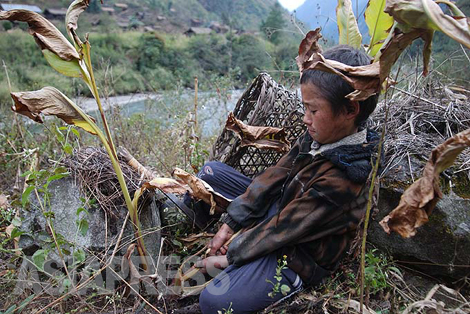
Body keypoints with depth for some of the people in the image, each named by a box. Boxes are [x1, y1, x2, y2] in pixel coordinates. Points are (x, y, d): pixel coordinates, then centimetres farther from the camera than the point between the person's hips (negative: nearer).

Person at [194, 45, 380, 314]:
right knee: (210, 172, 7)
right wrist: (230, 224, -4)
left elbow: (282, 228, -26)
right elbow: (276, 175, -5)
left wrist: (229, 257, -13)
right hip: (279, 207, 8)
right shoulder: (323, 135, -8)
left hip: (299, 256, -8)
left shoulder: (341, 181, -33)